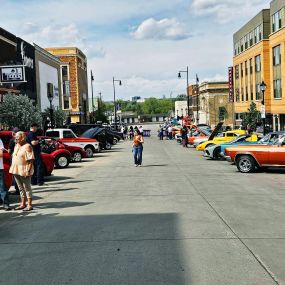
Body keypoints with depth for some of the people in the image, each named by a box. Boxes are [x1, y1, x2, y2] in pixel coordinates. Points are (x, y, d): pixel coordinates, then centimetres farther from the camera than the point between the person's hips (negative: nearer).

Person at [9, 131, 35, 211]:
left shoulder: (27, 146, -12)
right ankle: (22, 204, 23)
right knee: (21, 188, 14)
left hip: (24, 171, -8)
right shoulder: (16, 146, 14)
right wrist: (13, 169, 13)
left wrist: (29, 170, -23)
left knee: (27, 188, -1)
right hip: (16, 170, 8)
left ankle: (30, 205, 4)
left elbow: (31, 160, -16)